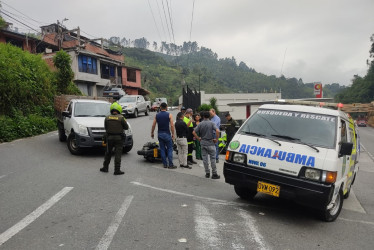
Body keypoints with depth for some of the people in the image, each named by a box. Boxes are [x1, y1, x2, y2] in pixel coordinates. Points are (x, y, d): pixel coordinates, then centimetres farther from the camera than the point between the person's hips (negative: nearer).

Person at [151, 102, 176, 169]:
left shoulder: (157, 115, 4)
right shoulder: (169, 115, -6)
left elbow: (153, 125, 3)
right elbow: (172, 125, -11)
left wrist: (152, 133, 15)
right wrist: (173, 134, -4)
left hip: (160, 134, 3)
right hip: (167, 134, -3)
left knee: (162, 149, 9)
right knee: (169, 149, 1)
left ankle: (165, 164, 12)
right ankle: (170, 164, -2)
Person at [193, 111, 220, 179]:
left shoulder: (200, 124, 0)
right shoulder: (211, 123, -7)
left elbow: (194, 132, -4)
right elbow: (217, 131, -21)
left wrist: (199, 139, 5)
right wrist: (216, 139, -10)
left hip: (203, 143, 3)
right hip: (210, 143, -2)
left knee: (205, 158, 9)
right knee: (212, 158, 3)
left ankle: (207, 173, 14)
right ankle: (214, 174, 5)